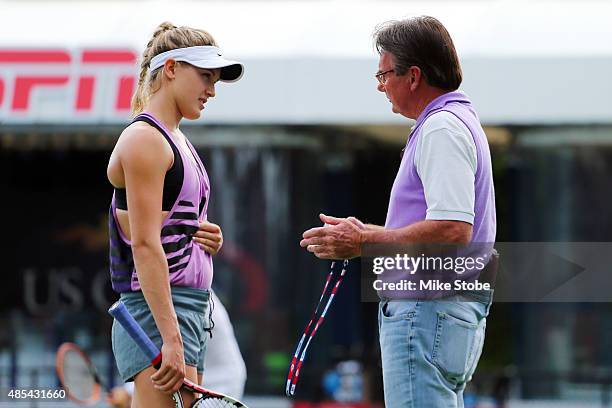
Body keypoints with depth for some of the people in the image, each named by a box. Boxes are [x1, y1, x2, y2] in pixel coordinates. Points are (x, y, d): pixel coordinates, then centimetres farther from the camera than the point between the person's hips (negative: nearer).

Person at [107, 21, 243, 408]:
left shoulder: (176, 140, 19)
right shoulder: (145, 139, -10)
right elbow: (144, 245, -18)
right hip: (157, 316, -10)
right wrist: (171, 340, -24)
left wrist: (205, 238, 5)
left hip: (189, 313, 10)